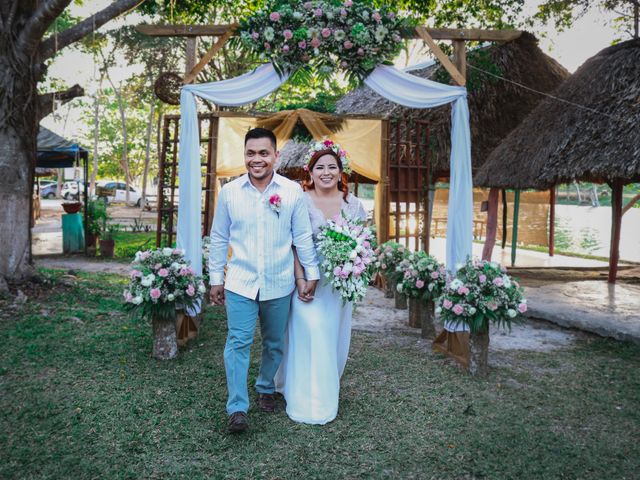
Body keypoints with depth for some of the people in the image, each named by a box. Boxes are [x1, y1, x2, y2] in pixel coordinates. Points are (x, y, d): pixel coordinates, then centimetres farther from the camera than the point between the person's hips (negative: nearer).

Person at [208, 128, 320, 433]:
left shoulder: (292, 191, -4)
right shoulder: (229, 192, -2)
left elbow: (303, 236, 1)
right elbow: (219, 239, 5)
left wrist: (312, 274, 1)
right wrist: (216, 278, 6)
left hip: (279, 284, 1)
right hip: (240, 283, 0)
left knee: (274, 343, 15)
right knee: (238, 343, -5)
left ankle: (266, 389, 38)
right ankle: (237, 408, 5)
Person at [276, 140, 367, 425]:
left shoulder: (353, 204, 5)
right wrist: (300, 279, -18)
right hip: (308, 280, -3)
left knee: (334, 337, 13)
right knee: (310, 336, -4)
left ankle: (328, 393, 34)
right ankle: (308, 402, 12)